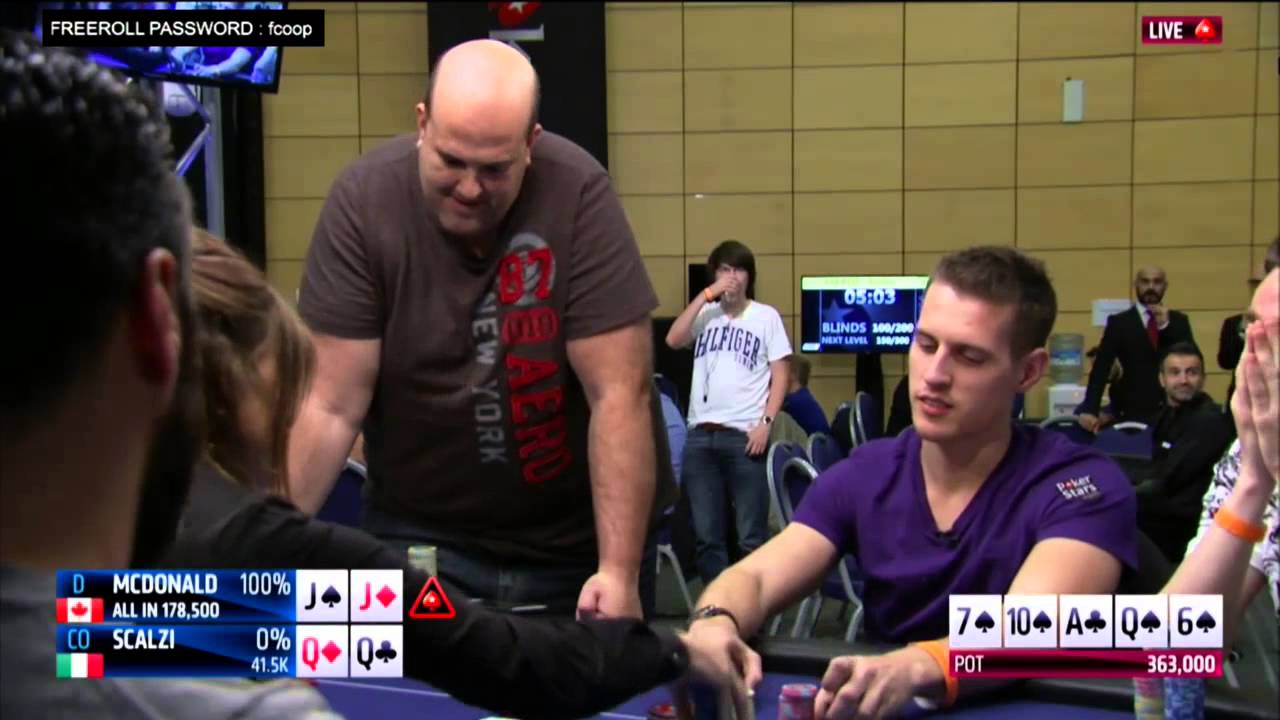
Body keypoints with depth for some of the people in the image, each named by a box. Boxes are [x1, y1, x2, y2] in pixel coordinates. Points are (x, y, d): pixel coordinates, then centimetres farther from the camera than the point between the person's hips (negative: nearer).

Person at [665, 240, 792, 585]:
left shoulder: (766, 316, 6)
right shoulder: (705, 314, 13)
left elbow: (780, 375, 3)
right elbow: (673, 340, -6)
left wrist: (766, 422, -8)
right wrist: (707, 294, -6)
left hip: (745, 435, -3)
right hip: (700, 436, 3)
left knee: (750, 535, -1)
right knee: (706, 535, 7)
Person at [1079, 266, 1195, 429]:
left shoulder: (1179, 320, 10)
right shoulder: (1119, 322, 3)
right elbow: (1101, 368, -4)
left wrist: (1166, 326, -10)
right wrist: (1090, 410, -16)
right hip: (1133, 412, -2)